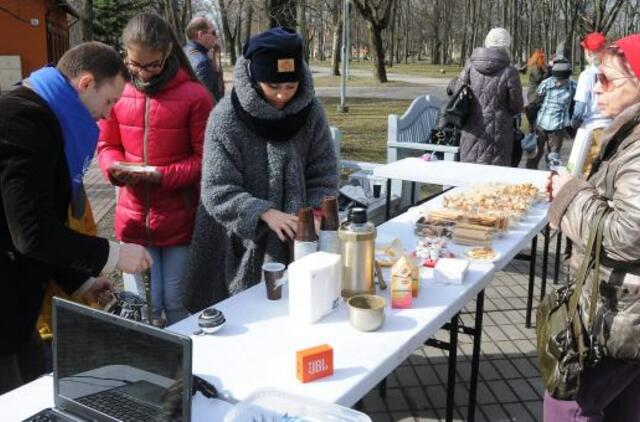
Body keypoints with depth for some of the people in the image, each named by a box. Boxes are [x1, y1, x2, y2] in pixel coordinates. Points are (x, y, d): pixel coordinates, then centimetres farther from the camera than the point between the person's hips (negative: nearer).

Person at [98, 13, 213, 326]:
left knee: (176, 302, 8)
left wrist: (162, 175, -19)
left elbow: (204, 159, -6)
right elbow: (106, 145, 10)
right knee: (144, 305, 9)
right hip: (133, 218, 2)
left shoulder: (194, 95, -10)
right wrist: (114, 168, -11)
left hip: (179, 220, -2)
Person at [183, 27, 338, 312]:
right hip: (240, 246, -3)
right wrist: (265, 213, -30)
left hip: (294, 244, 3)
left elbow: (324, 176, 0)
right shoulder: (226, 118, -15)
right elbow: (217, 191, -17)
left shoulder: (310, 111, -4)